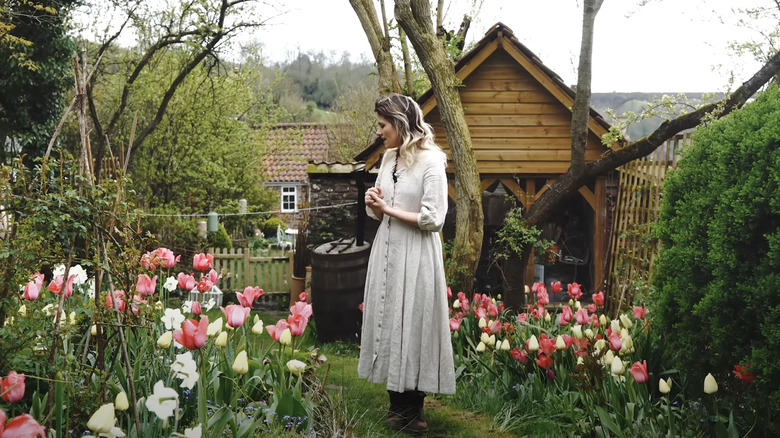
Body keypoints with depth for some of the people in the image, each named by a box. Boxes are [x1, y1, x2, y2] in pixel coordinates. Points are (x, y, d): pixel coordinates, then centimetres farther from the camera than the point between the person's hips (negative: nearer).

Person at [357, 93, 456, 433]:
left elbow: (433, 219, -17)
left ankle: (412, 411, 14)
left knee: (411, 324, -1)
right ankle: (398, 405, 21)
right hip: (387, 251, 7)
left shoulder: (431, 161, -12)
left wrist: (388, 208, -11)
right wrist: (374, 206, -5)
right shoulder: (388, 158, 10)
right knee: (388, 321, 9)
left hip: (415, 256, -7)